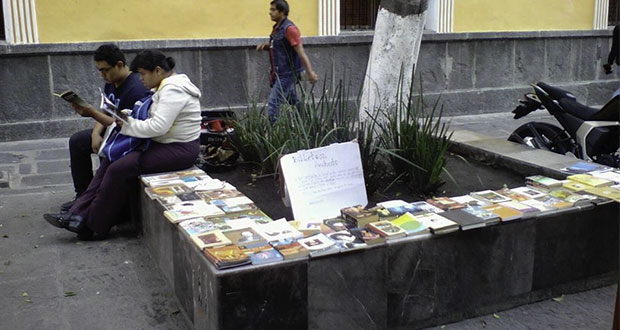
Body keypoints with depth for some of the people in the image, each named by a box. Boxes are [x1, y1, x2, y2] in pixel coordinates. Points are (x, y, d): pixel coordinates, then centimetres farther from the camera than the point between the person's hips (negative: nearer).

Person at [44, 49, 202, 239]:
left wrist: (128, 125, -14)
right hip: (163, 143, 11)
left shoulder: (172, 91, -19)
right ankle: (79, 215, -1)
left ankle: (92, 225, -3)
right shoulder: (165, 87, 14)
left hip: (179, 150, -11)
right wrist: (129, 119, 2)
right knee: (110, 160, 1)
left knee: (120, 169, -17)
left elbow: (158, 126, -27)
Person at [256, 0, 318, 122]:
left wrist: (310, 72, -26)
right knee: (294, 103, 18)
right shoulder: (277, 28, 12)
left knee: (273, 104, -12)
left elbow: (300, 51, -22)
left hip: (287, 74, -10)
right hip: (279, 74, 10)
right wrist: (266, 46, 4)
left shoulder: (289, 28, -16)